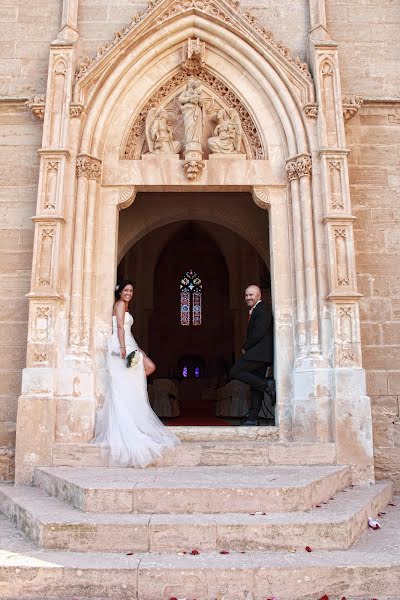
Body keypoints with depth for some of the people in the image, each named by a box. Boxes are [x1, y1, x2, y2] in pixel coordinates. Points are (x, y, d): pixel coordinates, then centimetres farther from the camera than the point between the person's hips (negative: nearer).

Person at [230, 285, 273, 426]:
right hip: (257, 354, 10)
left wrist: (245, 347, -9)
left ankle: (264, 385, -8)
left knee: (235, 372, -15)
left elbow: (258, 333, -19)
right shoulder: (254, 311, 22)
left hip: (259, 352, -10)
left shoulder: (262, 310, -9)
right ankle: (252, 419, 10)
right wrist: (247, 348, 6)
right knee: (255, 384, 8)